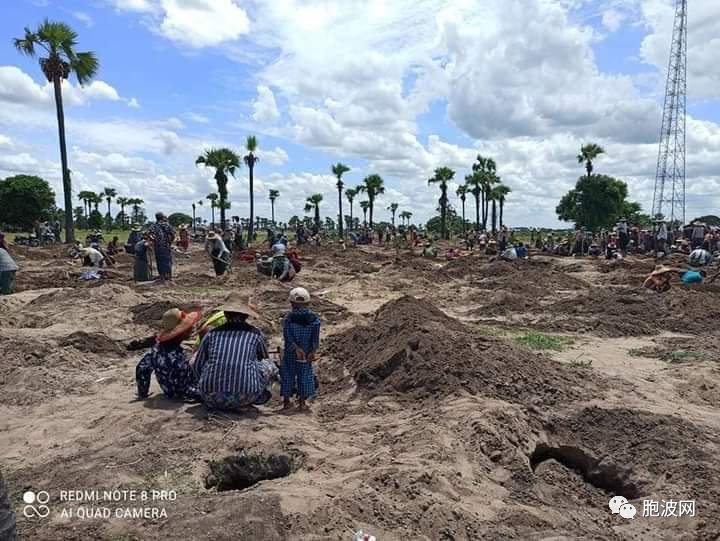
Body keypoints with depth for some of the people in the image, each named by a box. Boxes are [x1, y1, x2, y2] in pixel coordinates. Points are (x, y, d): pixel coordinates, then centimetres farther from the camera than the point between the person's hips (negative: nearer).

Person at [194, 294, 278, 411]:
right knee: (270, 366, 22)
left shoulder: (212, 333, 12)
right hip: (244, 398, -2)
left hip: (212, 398, 2)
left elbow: (198, 365, 17)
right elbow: (264, 358, 29)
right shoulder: (256, 334, 10)